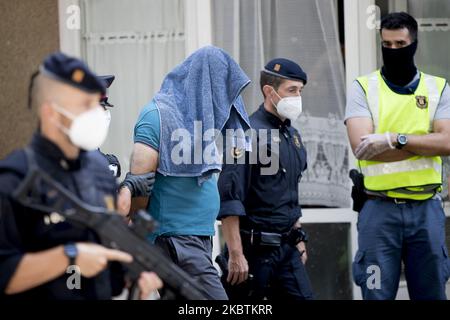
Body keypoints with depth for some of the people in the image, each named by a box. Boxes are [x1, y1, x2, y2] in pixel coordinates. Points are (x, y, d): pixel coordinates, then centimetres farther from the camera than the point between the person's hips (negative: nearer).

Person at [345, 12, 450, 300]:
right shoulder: (364, 88, 4)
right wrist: (425, 144, -9)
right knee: (377, 293, -2)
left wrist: (395, 140, -15)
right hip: (380, 210, -2)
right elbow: (361, 146, -11)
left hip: (426, 209, 2)